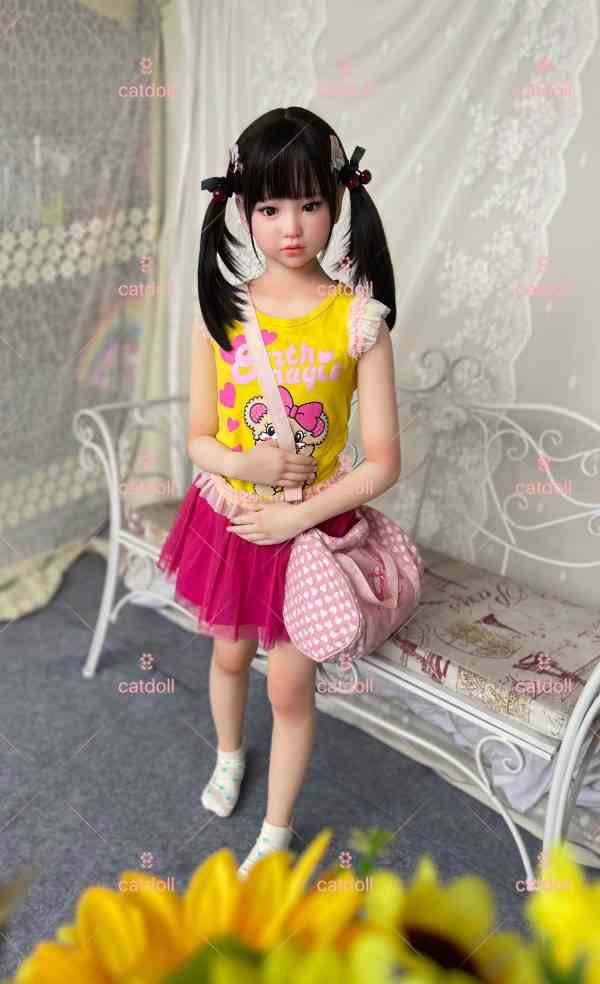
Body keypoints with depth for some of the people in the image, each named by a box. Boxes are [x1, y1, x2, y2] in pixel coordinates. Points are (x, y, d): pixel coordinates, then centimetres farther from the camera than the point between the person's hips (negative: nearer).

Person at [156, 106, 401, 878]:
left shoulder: (359, 321, -14)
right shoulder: (220, 315, -7)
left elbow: (383, 462, -14)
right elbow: (199, 439, -2)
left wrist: (295, 517, -20)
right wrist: (247, 465, -22)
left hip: (312, 527, -2)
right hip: (228, 518, 3)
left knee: (290, 685, 9)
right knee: (230, 652, 23)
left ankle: (276, 831, 35)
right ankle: (229, 755, 56)